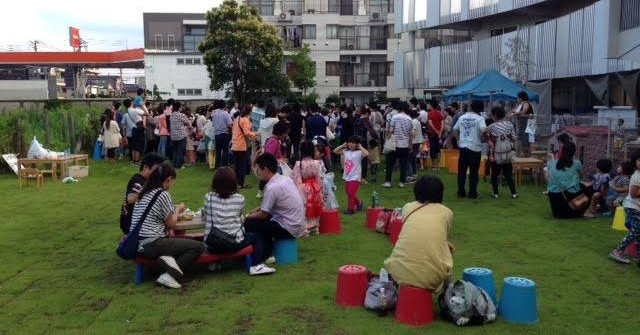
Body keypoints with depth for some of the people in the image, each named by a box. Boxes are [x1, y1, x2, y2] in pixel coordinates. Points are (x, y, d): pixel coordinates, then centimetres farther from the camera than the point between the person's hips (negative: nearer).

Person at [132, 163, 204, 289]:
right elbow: (171, 224, -4)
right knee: (198, 246, -5)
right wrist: (178, 210, 13)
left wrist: (174, 212, 13)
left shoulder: (144, 193, 13)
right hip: (151, 244, -9)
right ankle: (170, 275, -14)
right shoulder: (163, 195, -11)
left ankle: (168, 259, -2)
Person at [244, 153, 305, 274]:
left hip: (288, 229, -9)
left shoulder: (272, 188, -20)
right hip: (297, 225, 9)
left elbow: (263, 214, -9)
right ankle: (266, 254, 11)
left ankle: (258, 263, -3)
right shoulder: (286, 179, 6)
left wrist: (247, 217, 8)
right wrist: (257, 210, 13)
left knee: (249, 223, -3)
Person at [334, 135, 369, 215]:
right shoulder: (346, 152, 6)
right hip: (346, 177, 7)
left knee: (351, 193, -9)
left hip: (355, 177, -7)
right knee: (348, 193, 17)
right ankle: (358, 202, 40)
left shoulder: (359, 152, -11)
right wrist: (343, 145, 5)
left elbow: (367, 153, -31)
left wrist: (360, 147, -17)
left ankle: (350, 209, 5)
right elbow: (335, 151, 12)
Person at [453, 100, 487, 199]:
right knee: (473, 172, 4)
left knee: (462, 171, 11)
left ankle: (461, 192, 13)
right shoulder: (480, 118, -9)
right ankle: (472, 193, 8)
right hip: (475, 148, -4)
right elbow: (483, 130, -25)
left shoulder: (462, 117, 6)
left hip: (463, 147, 4)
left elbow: (455, 129, 15)